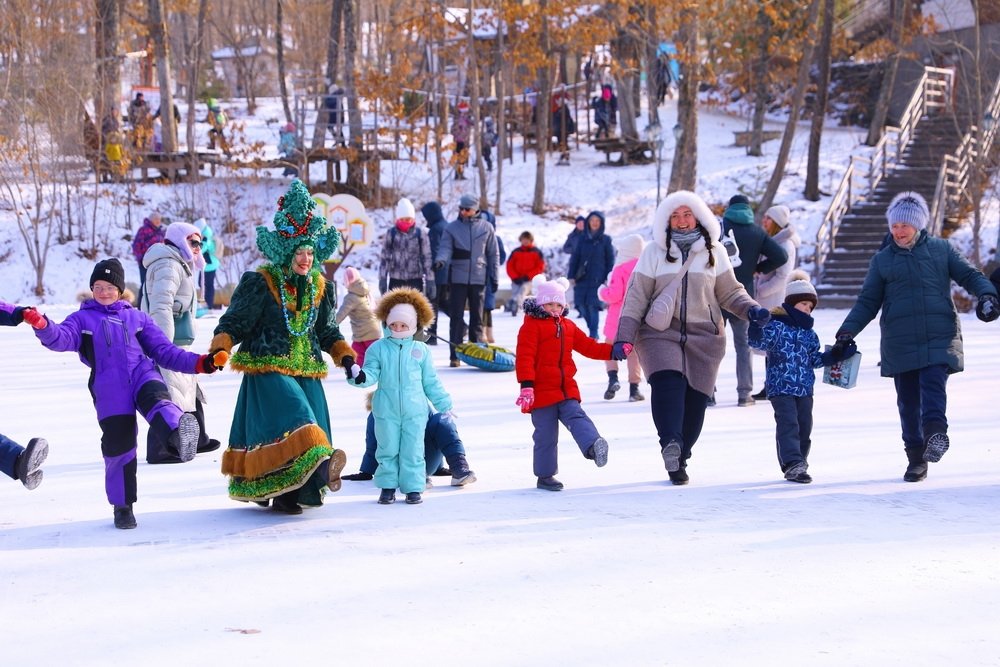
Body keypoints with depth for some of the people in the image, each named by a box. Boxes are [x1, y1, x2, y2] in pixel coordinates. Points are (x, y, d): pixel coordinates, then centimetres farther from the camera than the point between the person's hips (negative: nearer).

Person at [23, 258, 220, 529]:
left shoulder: (137, 318, 23)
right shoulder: (82, 319, 19)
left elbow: (165, 351, 21)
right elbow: (61, 338, -1)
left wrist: (200, 363, 8)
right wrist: (42, 325, -24)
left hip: (143, 375, 0)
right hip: (109, 389, 0)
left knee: (156, 401, -34)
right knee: (118, 444, -3)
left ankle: (180, 433, -67)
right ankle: (122, 506, 15)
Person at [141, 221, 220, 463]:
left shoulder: (178, 265, 24)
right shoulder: (168, 265, -11)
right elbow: (161, 306, -23)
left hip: (175, 343, 11)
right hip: (167, 344, -11)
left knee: (190, 391, 20)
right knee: (169, 395, -13)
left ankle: (197, 440, 33)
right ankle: (159, 450, -14)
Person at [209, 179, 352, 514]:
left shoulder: (320, 287, 11)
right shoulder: (259, 284, -6)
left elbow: (327, 331, 21)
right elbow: (234, 321, -5)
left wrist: (345, 356, 8)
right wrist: (220, 347, -22)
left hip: (306, 371, 6)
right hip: (268, 369, -6)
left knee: (311, 419, 0)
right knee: (292, 415, -26)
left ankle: (287, 495, 8)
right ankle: (318, 466, -48)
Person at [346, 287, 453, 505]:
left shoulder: (421, 350, 6)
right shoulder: (378, 348, 2)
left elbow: (431, 382, 12)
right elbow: (371, 374, -3)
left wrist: (444, 405, 13)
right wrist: (360, 376, -26)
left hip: (415, 411, 0)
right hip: (386, 411, 0)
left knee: (413, 451, 2)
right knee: (388, 450, 6)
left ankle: (413, 488, 9)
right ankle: (388, 487, 16)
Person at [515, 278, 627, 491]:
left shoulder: (568, 326, 16)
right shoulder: (531, 326, -7)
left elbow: (588, 346, 21)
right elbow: (524, 357, -15)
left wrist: (614, 351, 10)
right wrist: (526, 386, -24)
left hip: (566, 390, 6)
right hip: (542, 391, -6)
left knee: (577, 417, -16)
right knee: (546, 434, -1)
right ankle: (545, 475, 7)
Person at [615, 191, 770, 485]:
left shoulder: (714, 251, 8)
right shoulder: (654, 252, 4)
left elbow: (729, 292, 13)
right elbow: (637, 298, 4)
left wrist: (751, 309, -6)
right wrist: (624, 336, -4)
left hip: (704, 336, 2)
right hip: (661, 333, -2)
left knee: (695, 400, -1)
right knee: (667, 381, -28)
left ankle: (679, 459, 13)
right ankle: (670, 443, -41)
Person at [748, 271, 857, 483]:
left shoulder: (809, 334, 15)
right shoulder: (776, 325, -6)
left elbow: (815, 360, 18)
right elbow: (759, 342, -17)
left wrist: (838, 354, 11)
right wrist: (756, 326, -36)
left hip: (804, 388, 7)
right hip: (781, 386, -7)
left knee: (804, 427, 8)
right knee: (788, 424, -14)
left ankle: (796, 465, 20)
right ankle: (793, 463, -20)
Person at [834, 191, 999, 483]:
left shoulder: (941, 249, 9)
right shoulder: (882, 259, 12)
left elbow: (970, 275, 10)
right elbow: (867, 302, 14)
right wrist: (848, 331, 2)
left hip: (939, 338, -2)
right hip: (900, 343, 2)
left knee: (933, 385, -24)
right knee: (908, 400, 3)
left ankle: (935, 432, -37)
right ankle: (916, 458, 10)